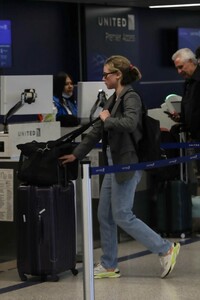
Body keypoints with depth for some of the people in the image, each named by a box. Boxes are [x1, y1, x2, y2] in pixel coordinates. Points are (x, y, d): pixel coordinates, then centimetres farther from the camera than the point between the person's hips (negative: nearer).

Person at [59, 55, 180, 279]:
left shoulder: (131, 97, -12)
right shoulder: (113, 100, 14)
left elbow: (130, 123, -33)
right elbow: (96, 132, 19)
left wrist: (108, 119, -17)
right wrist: (76, 155, 18)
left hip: (127, 164, -9)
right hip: (113, 164, 9)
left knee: (122, 216, -7)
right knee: (104, 216, 11)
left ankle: (165, 249, 1)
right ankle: (109, 265, 19)